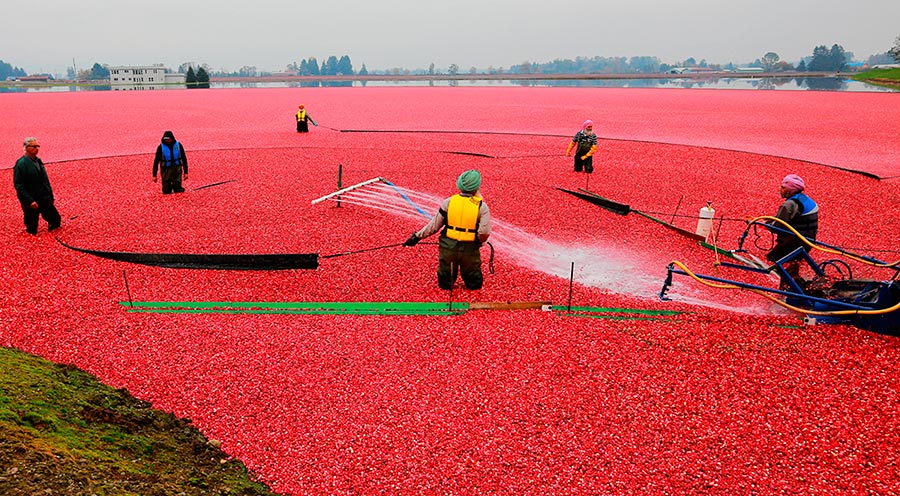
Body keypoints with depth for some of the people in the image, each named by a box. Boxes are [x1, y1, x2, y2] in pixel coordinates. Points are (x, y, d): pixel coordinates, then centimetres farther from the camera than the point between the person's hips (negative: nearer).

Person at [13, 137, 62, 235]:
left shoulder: (38, 161, 10)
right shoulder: (21, 164, -15)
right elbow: (19, 186, -18)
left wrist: (50, 196, 14)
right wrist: (30, 201, -22)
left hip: (45, 200, 7)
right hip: (31, 203, -7)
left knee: (56, 220, 12)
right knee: (32, 231, 4)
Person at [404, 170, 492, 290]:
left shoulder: (449, 202, -4)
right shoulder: (482, 206, -8)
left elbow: (434, 225, -1)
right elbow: (484, 232, -15)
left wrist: (417, 236, 10)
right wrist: (479, 242, 7)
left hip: (448, 246, 2)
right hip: (469, 249, -1)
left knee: (445, 284, 20)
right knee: (474, 284, 17)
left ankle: (446, 282, 5)